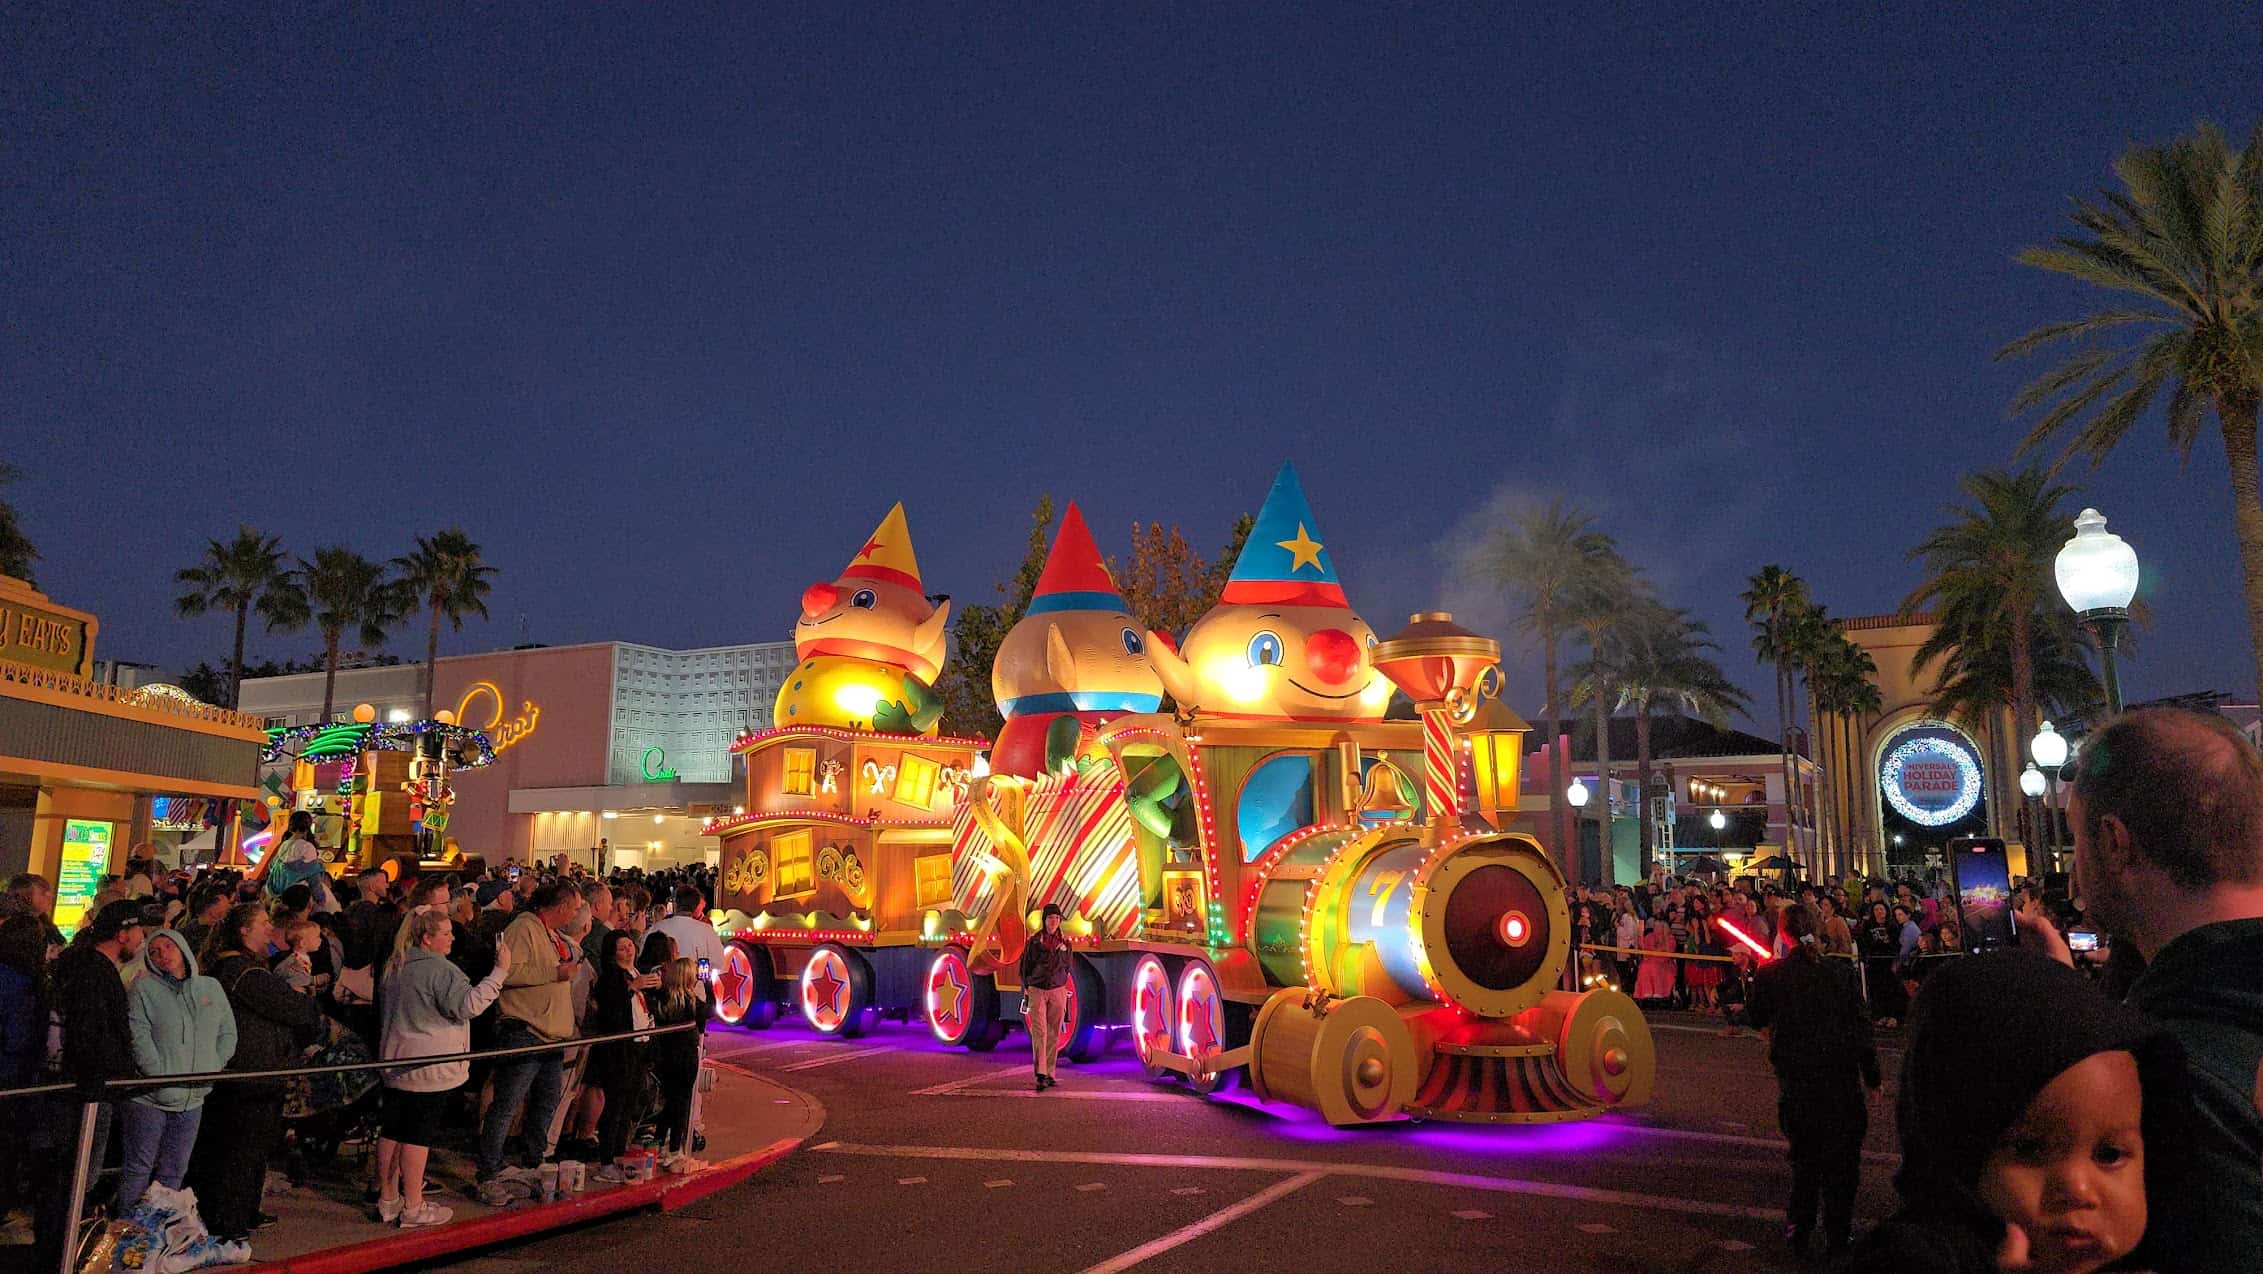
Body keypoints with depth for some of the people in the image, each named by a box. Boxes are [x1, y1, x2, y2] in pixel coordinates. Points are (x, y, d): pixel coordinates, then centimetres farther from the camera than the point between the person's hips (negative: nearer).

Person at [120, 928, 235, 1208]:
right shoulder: (143, 988, -4)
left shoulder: (211, 988, 10)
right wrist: (159, 1076, -18)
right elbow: (138, 1037, -13)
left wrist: (211, 1069, 2)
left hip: (192, 1100, 4)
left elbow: (228, 1033, 14)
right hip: (148, 1098, -4)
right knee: (139, 1169, 3)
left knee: (174, 1173, 12)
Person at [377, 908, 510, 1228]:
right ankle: (413, 1207, 3)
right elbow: (467, 1005, -25)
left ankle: (387, 1199, 22)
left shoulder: (396, 967, 13)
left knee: (391, 1131, 13)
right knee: (419, 1134, -3)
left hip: (395, 1063, 9)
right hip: (428, 1066, -9)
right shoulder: (439, 969, -17)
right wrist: (499, 972, -23)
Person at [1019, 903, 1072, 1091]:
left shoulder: (1064, 941, 7)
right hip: (1036, 990, -2)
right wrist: (1026, 990, 3)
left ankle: (1050, 1073, 13)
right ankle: (1041, 1075, -19)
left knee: (1054, 1034, 5)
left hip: (1058, 991, 3)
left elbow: (1067, 964, 9)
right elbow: (1025, 967, 5)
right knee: (1039, 1032, -12)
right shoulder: (1033, 941, 0)